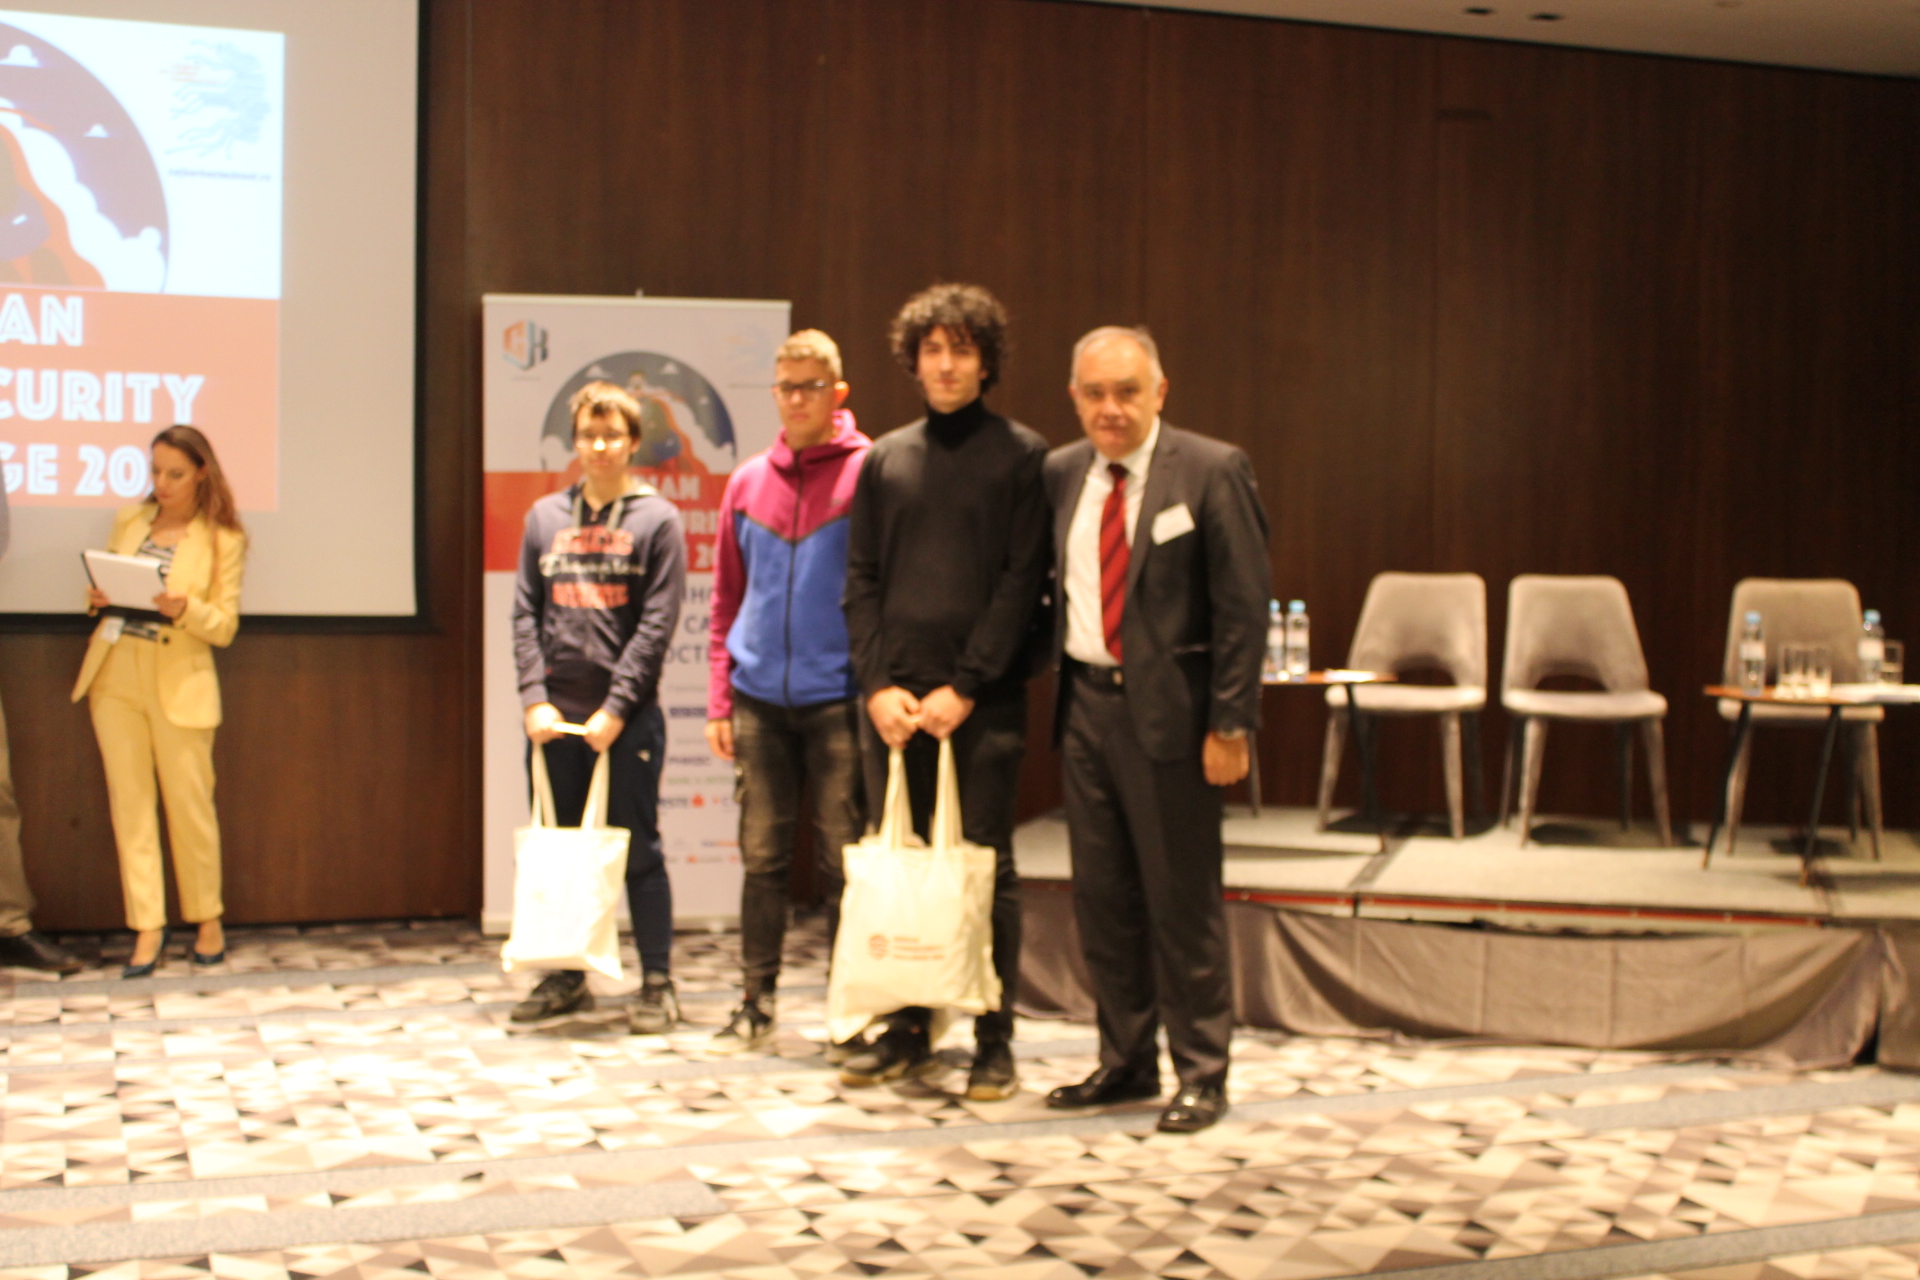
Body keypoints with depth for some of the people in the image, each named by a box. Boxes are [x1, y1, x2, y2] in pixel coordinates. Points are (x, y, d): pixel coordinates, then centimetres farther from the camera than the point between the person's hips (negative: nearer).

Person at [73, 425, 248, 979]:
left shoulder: (223, 539, 0)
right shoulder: (128, 521, 11)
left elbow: (224, 627, -2)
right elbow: (104, 589, 19)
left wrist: (183, 609, -21)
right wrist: (97, 598, -5)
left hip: (178, 684, -4)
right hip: (115, 677, 4)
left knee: (189, 803, 2)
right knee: (128, 802, 2)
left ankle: (208, 922, 18)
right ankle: (147, 928, 7)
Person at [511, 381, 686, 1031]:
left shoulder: (657, 519, -1)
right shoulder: (545, 516, 11)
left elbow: (657, 624, -7)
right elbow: (525, 613, 8)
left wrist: (615, 708, -12)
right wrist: (535, 698, -4)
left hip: (629, 717, -4)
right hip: (554, 716, 4)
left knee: (639, 851, 1)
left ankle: (657, 982, 9)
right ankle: (567, 977, 21)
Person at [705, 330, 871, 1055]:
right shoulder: (748, 482, 11)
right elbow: (727, 600, 14)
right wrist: (718, 701, 9)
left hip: (838, 701, -4)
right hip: (759, 700, 4)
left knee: (844, 861, 2)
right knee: (762, 858, 9)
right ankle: (756, 1005, 18)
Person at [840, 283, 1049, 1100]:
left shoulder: (1020, 456, 1)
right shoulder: (885, 458, 12)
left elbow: (1022, 581, -6)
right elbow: (861, 581, 10)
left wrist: (965, 687, -12)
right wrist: (878, 683, -3)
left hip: (982, 701, -4)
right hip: (893, 699, 4)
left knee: (987, 865, 0)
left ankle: (994, 1042, 8)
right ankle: (908, 1032, 17)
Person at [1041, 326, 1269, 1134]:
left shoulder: (1211, 471, -8)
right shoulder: (1060, 473, 8)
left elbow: (1243, 606, -10)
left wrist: (1230, 725, -14)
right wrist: (1055, 682, 7)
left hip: (1168, 711, -5)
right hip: (1087, 704, 6)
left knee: (1183, 902, 1)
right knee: (1102, 897, 13)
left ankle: (1201, 1075, 14)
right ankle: (1125, 1061, 27)